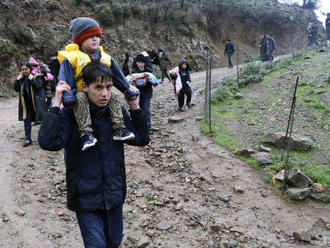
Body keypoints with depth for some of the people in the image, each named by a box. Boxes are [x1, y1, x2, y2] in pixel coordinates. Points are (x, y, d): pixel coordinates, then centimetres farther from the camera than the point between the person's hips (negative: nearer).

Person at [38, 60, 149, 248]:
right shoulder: (70, 113, -13)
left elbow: (142, 139, 2)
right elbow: (48, 142, -27)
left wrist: (135, 108, -6)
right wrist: (56, 104, -28)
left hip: (114, 193, 4)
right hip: (86, 196, -4)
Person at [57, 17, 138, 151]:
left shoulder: (105, 57, 9)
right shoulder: (71, 57, -6)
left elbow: (118, 77, 15)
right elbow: (66, 80, -12)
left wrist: (128, 90, 11)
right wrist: (68, 96, -27)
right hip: (80, 93, -4)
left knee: (114, 99, -16)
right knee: (80, 101, -33)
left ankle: (119, 128, -15)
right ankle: (86, 133, -37)